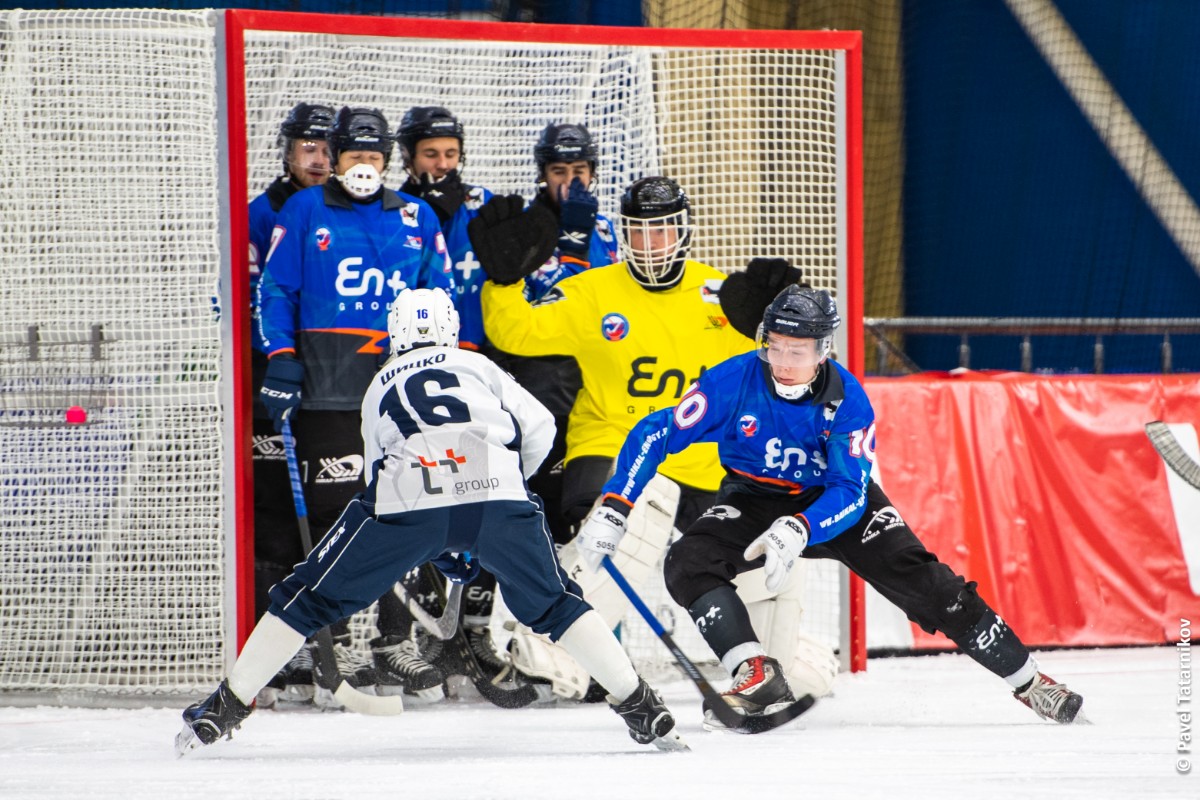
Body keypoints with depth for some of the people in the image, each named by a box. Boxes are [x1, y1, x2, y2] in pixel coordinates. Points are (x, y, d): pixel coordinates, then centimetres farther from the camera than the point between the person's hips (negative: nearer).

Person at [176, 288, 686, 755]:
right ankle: (641, 709, 15)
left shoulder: (379, 387, 34)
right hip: (496, 493, 1)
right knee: (551, 605, 21)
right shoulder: (478, 366, 30)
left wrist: (444, 554, 40)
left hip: (409, 498, 0)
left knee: (309, 599, 13)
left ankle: (226, 707, 14)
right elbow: (537, 429, 18)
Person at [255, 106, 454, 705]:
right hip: (326, 390, -3)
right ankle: (336, 638, -3)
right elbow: (274, 290, 5)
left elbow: (441, 296, 18)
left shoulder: (417, 219, 14)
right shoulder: (304, 212, 6)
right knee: (335, 510, -7)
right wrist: (280, 361, -5)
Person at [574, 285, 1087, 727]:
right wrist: (612, 510, -32)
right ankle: (757, 679, -29)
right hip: (756, 499, 1)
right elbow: (654, 435, -22)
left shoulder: (846, 400, -25)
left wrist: (799, 531, -48)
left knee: (920, 579, -16)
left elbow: (849, 493, -29)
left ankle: (1027, 681, -7)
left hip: (836, 498, -1)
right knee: (688, 564, -26)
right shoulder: (733, 383, -25)